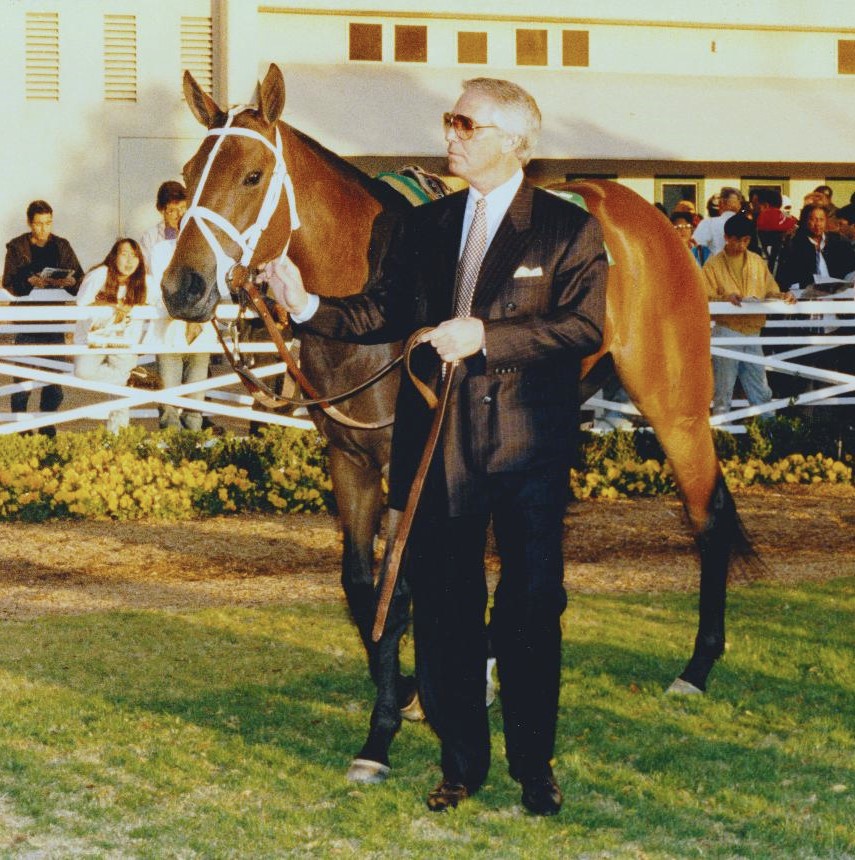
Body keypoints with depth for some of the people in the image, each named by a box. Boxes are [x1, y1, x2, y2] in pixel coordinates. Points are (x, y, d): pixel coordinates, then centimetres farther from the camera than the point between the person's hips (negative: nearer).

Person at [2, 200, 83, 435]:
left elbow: (79, 277, 8)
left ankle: (49, 425, 12)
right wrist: (30, 282, -22)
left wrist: (70, 281, -14)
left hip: (55, 316, 3)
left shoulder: (62, 246, 10)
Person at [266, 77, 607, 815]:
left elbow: (585, 327, -15)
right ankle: (462, 760, 21)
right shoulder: (425, 227, 11)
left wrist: (487, 335, -22)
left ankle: (534, 763, 16)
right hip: (438, 446, 4)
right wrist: (309, 306, -7)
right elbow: (382, 313, 9)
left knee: (533, 610, 3)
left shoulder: (569, 230, -3)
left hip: (528, 447, -4)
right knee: (443, 610, 9)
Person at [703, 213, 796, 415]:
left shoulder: (757, 262, 14)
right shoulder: (713, 264, 2)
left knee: (761, 392, 4)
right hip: (726, 331, -4)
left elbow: (770, 292, 15)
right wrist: (726, 298, -23)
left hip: (752, 332, 4)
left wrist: (783, 296, -6)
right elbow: (705, 299, -5)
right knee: (723, 391, -1)